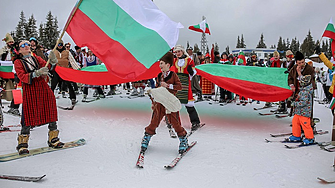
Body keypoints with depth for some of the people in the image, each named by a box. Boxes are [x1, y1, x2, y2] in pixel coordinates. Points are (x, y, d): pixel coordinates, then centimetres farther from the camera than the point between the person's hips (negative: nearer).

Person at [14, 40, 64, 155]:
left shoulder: (36, 58, 18)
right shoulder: (18, 62, 5)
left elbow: (47, 67, 3)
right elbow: (22, 77, -9)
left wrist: (52, 61, -19)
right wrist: (36, 73, -25)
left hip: (43, 87, 4)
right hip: (29, 90, -4)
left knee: (51, 112, 4)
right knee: (28, 116, -7)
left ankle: (53, 139, 17)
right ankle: (22, 144, 6)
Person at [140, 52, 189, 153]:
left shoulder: (173, 75, -3)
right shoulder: (159, 76, 11)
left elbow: (179, 86, -11)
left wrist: (168, 85, -18)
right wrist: (154, 102, 15)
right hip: (160, 102, 4)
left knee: (175, 122, -2)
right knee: (154, 121, 4)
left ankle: (183, 140, 14)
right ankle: (147, 137, 21)